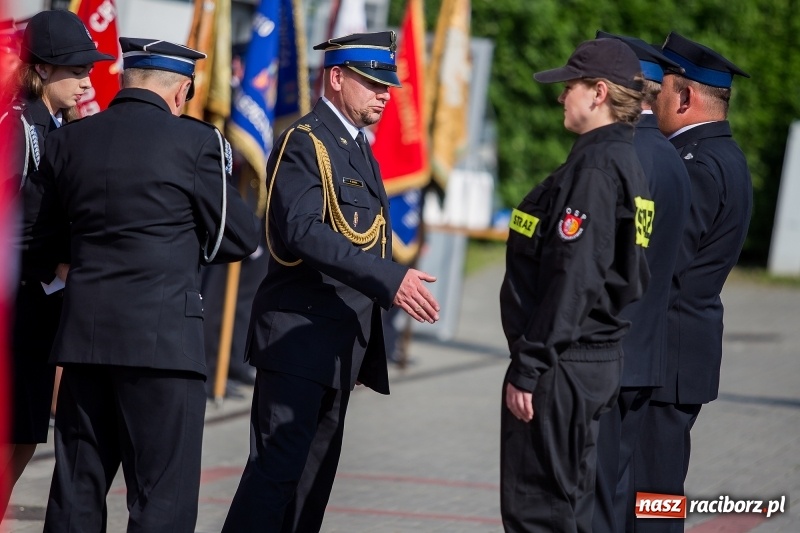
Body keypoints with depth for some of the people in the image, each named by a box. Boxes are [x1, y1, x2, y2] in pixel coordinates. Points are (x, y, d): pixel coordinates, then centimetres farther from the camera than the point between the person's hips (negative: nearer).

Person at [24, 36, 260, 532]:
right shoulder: (195, 141, -6)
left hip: (84, 333, 5)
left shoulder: (68, 141, 7)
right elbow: (241, 238, 0)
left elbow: (47, 234, 16)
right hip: (162, 338, -5)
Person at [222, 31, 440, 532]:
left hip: (342, 344, 9)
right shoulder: (303, 143, -9)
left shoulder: (361, 152, 19)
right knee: (278, 467, -14)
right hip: (299, 336, -9)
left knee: (315, 473, 9)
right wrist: (390, 279, -31)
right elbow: (303, 231, -24)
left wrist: (366, 349, 18)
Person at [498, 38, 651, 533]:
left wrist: (528, 369, -20)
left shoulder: (595, 167, -16)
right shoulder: (624, 162, 15)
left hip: (562, 363, -10)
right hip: (599, 360, 10)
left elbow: (573, 276, -22)